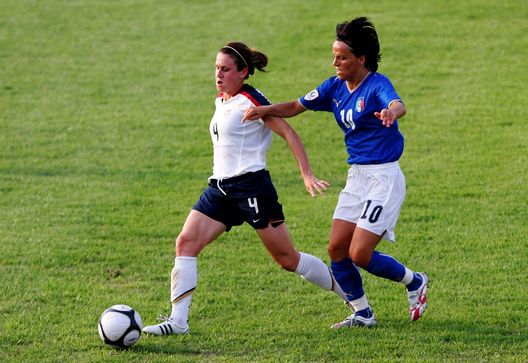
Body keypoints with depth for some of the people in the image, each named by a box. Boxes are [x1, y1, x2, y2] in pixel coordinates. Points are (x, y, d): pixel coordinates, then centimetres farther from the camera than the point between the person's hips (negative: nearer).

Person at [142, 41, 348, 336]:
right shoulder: (221, 101, 15)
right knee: (186, 242, -9)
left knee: (287, 259, -2)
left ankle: (351, 294, 16)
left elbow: (289, 133, -12)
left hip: (251, 184, -8)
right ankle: (178, 320, -12)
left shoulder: (250, 101, -10)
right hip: (220, 187, 8)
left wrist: (307, 174, -19)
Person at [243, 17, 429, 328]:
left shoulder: (378, 85, -16)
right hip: (357, 176, 8)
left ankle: (415, 282, 14)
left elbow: (398, 105, -38)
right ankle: (363, 314, 16)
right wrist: (265, 110, -6)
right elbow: (295, 107, 13)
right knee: (337, 248, 2)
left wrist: (391, 112, -63)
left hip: (384, 178, -8)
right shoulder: (335, 87, 6)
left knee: (360, 254, -11)